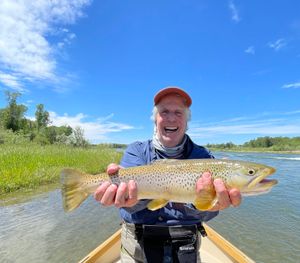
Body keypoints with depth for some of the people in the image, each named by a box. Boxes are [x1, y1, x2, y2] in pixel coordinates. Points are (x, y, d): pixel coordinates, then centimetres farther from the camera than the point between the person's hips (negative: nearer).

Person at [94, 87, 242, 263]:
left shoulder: (202, 156, -9)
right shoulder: (136, 151, -8)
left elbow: (204, 213, -21)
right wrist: (129, 194, -45)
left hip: (184, 248, 1)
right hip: (137, 246, 0)